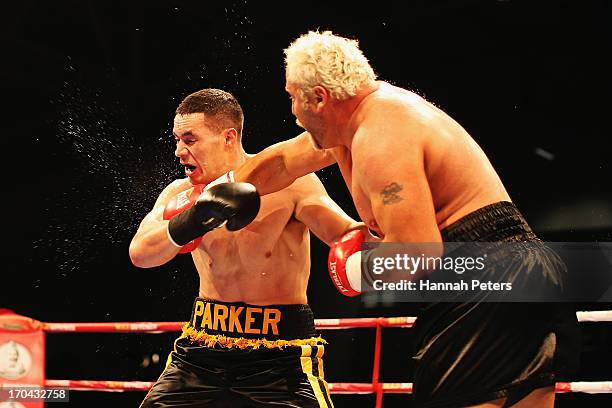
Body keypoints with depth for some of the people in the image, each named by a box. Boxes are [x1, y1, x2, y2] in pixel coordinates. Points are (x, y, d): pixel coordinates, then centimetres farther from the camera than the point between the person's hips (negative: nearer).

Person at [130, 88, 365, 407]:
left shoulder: (289, 183, -9)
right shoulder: (180, 194, 1)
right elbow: (140, 255, -14)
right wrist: (193, 221, -32)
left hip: (281, 358, -3)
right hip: (202, 349, 4)